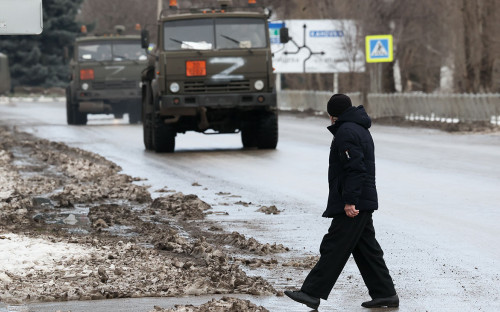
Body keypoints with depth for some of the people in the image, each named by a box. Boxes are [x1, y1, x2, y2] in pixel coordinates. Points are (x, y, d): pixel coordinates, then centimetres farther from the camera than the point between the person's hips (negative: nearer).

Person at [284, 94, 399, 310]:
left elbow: (355, 168, -23)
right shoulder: (361, 129, 19)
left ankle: (312, 293, -8)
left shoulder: (346, 132, -13)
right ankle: (385, 294, 14)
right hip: (364, 201, 10)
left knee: (333, 248, -8)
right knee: (366, 249, 12)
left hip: (351, 205, -10)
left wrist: (350, 201, -25)